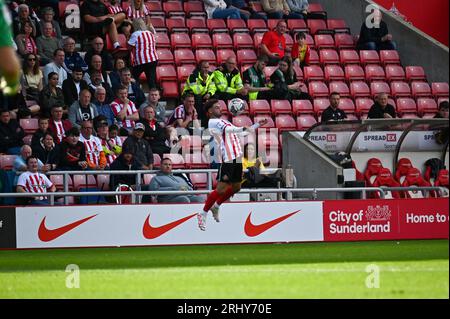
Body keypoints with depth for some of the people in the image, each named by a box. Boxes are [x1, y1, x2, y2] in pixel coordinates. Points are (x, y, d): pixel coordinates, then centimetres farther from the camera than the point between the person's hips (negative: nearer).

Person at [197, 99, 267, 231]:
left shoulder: (223, 121, 25)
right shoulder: (213, 122, -5)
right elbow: (228, 130, -21)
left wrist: (257, 125, 30)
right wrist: (243, 128, -35)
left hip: (237, 157, 9)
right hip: (227, 159, -9)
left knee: (236, 187, 13)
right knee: (221, 189, -10)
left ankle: (216, 206, 31)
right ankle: (203, 214, 1)